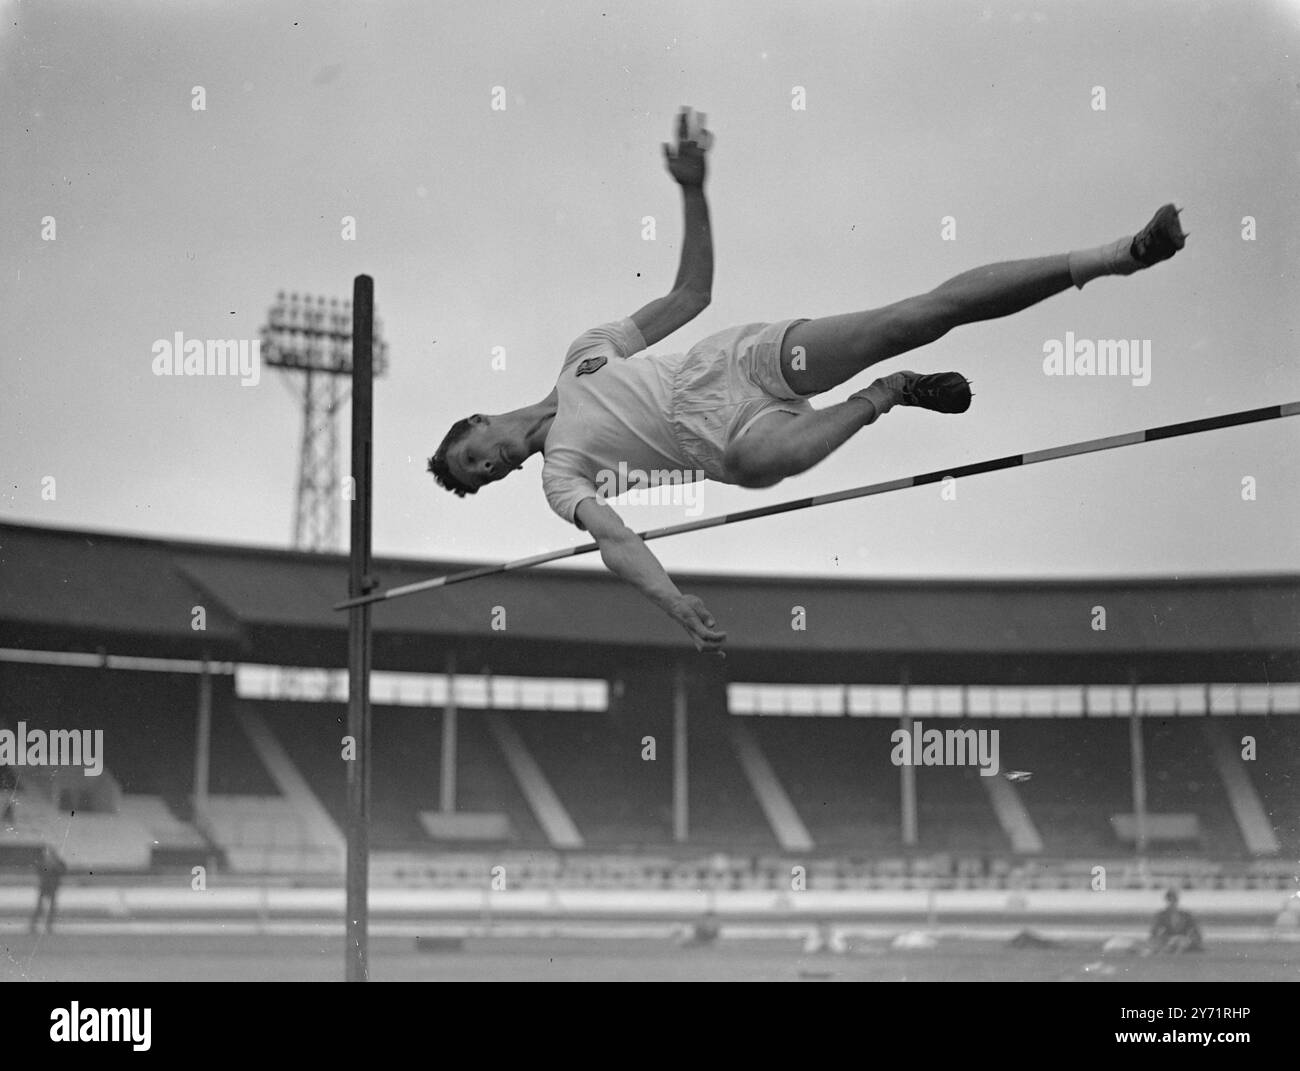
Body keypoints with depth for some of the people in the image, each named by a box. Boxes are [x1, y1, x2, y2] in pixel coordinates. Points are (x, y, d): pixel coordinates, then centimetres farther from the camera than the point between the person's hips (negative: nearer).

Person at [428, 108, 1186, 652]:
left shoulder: (583, 351, 19)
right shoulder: (559, 474, 6)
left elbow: (691, 294, 19)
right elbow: (613, 537, -13)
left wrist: (692, 192, 4)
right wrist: (674, 603, -34)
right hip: (717, 430, -4)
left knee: (915, 315, -16)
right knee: (762, 455, -42)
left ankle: (1112, 256, -16)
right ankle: (887, 396, -10)